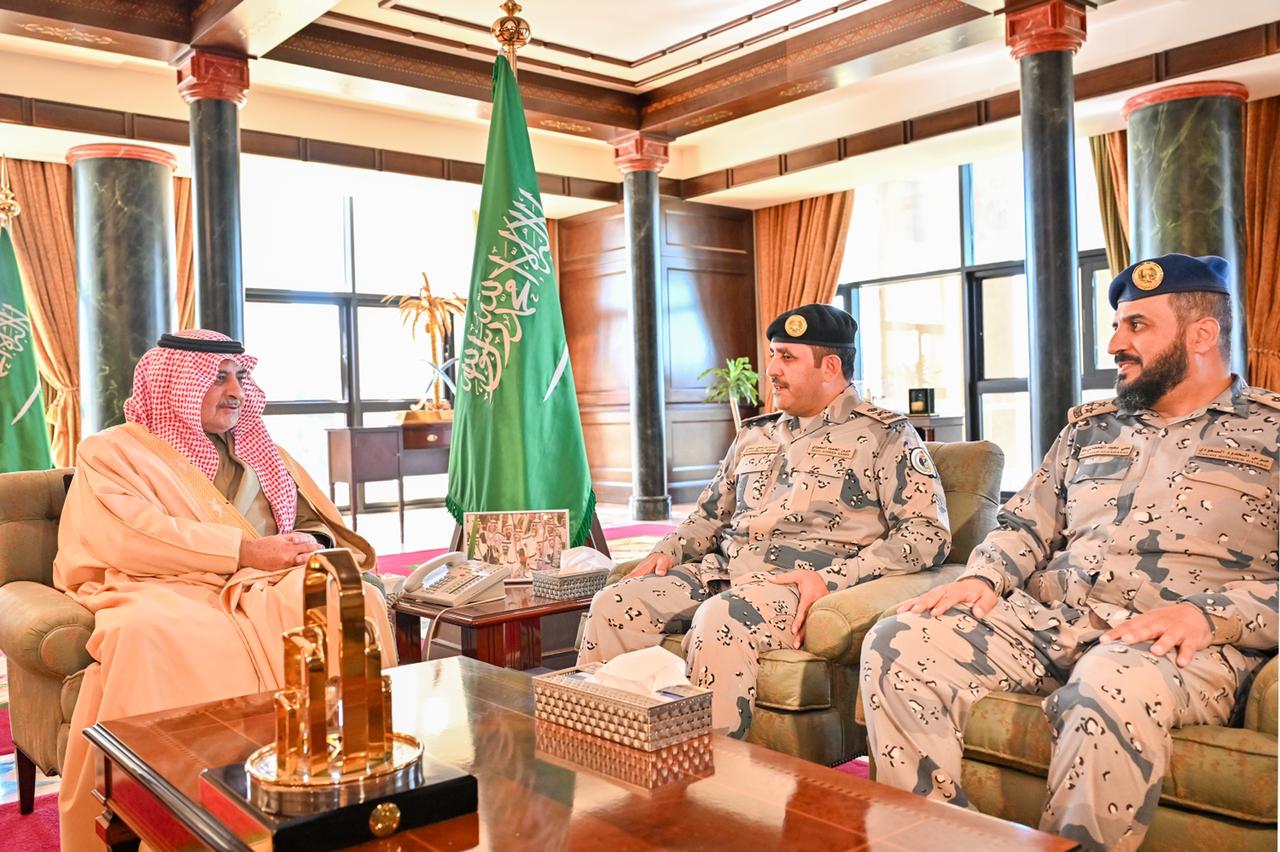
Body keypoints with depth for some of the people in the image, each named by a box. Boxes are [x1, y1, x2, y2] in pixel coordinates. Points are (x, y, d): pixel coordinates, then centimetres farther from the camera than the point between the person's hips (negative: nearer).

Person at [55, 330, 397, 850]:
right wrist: (244, 551, -15)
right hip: (169, 591, -3)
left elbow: (316, 523, 23)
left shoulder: (256, 450, 26)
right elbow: (131, 534, -9)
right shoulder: (112, 452, 10)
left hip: (264, 586, 4)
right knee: (145, 635, -39)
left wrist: (314, 543, -3)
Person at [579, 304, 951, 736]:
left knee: (717, 618, -36)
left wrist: (834, 578, -18)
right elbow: (709, 514, 31)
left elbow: (928, 532, -6)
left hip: (799, 585, -6)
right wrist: (668, 551, 9)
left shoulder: (884, 435, 5)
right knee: (613, 604, -15)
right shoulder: (754, 435, 24)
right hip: (722, 571, 7)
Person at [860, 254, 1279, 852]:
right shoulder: (1090, 427, 22)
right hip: (1046, 619, 5)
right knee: (895, 645, -17)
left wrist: (1206, 614, -20)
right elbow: (1026, 526, 21)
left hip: (1179, 642, -5)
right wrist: (984, 578, 2)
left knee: (1110, 689, -41)